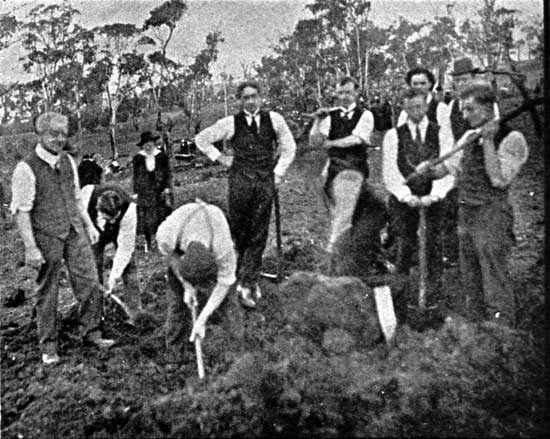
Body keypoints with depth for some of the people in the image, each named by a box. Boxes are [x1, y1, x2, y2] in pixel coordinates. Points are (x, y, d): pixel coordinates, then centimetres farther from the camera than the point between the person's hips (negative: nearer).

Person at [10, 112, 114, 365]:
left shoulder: (68, 161, 7)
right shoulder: (26, 169, -13)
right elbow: (21, 211, -13)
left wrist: (89, 225, 14)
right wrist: (30, 248, -16)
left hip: (75, 232, 5)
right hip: (47, 237, -5)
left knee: (89, 283, 5)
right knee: (47, 292, 7)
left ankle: (91, 332, 23)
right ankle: (48, 346, 22)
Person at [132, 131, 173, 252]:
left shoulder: (162, 156, 2)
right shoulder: (137, 158, 4)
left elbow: (168, 173, 4)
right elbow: (136, 176, 8)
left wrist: (167, 189, -5)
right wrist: (136, 193, 3)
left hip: (160, 191, -1)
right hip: (144, 192, 1)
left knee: (162, 215, -3)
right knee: (145, 218, -1)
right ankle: (148, 242, 9)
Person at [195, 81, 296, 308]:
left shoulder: (274, 119, 5)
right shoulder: (231, 123, 3)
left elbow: (288, 147, 15)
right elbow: (201, 139, 12)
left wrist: (279, 172, 7)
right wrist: (219, 157, 4)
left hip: (266, 180, 1)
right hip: (240, 179, -1)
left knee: (259, 235, 0)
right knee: (238, 231, 2)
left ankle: (247, 283, 7)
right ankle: (249, 280, 16)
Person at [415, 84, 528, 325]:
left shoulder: (511, 138, -9)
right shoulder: (469, 136, 13)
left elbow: (499, 179, -19)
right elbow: (449, 166, 19)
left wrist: (488, 141, -18)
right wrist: (429, 169, -1)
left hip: (492, 215, -7)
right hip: (466, 213, 8)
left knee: (495, 280, -7)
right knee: (470, 281, 14)